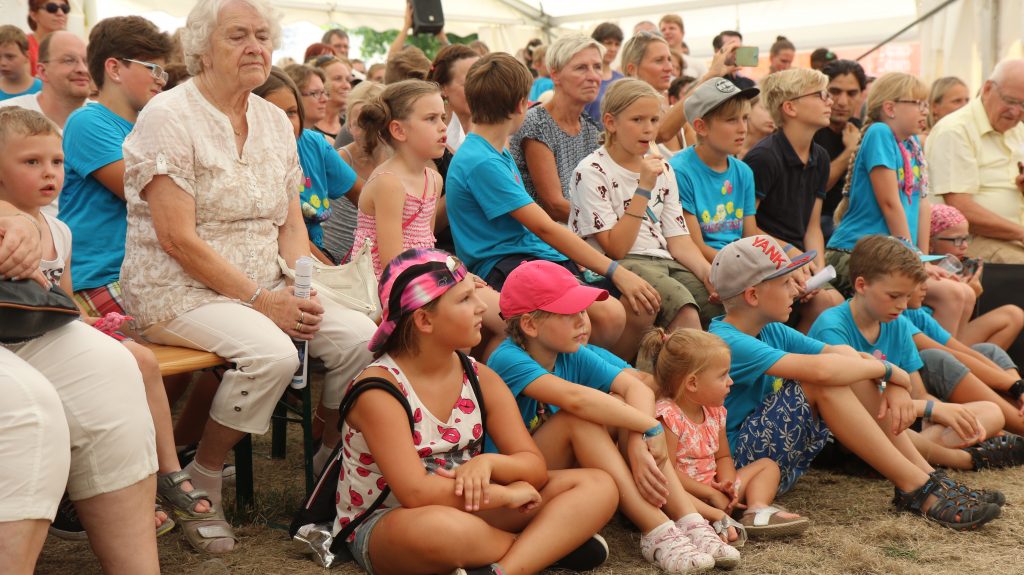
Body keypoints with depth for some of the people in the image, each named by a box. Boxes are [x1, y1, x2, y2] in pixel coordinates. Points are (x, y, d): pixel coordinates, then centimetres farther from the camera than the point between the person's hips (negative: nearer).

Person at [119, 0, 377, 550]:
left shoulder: (275, 121, 10)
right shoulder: (169, 116, -11)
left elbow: (291, 225, 11)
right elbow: (177, 238, -17)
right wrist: (261, 300, -19)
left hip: (265, 287, 6)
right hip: (179, 289, -6)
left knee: (360, 335, -15)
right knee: (272, 353, -32)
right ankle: (199, 483, -10)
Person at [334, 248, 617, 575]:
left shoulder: (481, 380, 2)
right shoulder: (378, 388, -18)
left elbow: (535, 468, -3)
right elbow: (415, 492, -28)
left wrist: (489, 463, -25)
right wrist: (505, 493, -19)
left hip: (466, 513, 7)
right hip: (380, 530, -7)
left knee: (598, 486, -7)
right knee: (444, 529, -44)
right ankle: (554, 543, -16)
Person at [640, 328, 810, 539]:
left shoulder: (714, 412, 9)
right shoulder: (667, 415, -17)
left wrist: (727, 483, -7)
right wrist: (711, 494, -21)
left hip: (713, 488, 9)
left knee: (767, 465, 9)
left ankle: (758, 509, -20)